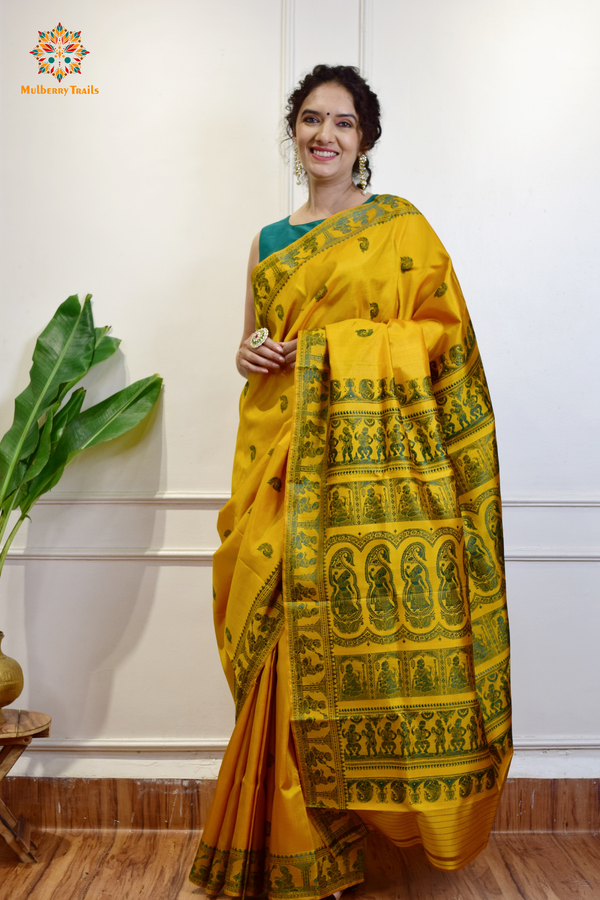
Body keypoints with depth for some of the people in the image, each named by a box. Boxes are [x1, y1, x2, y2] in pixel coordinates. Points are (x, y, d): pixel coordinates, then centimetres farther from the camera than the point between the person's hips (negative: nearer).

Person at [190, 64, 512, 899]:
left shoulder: (400, 225, 6)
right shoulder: (269, 241, 19)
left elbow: (440, 330, 0)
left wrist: (332, 347, -11)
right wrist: (249, 353, -1)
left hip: (372, 459, -3)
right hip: (285, 460, 4)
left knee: (364, 631, -6)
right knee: (293, 642, 2)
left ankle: (332, 830, 13)